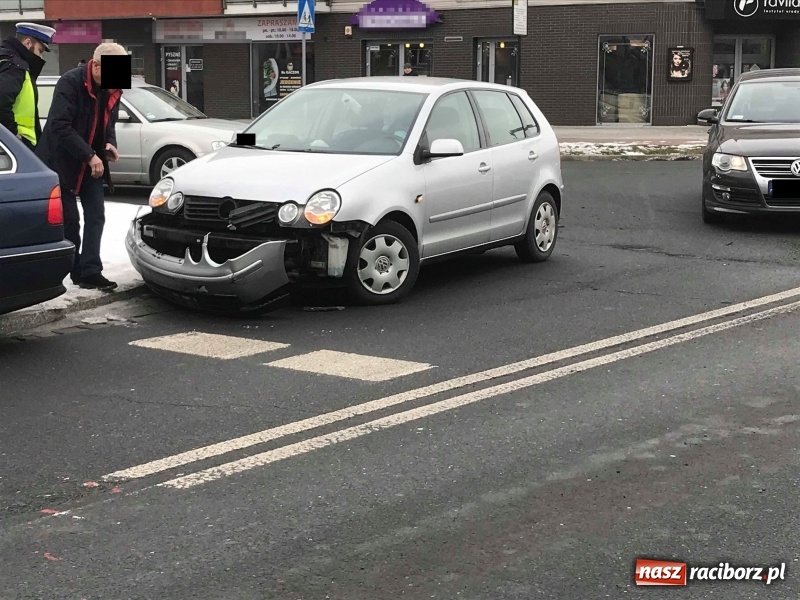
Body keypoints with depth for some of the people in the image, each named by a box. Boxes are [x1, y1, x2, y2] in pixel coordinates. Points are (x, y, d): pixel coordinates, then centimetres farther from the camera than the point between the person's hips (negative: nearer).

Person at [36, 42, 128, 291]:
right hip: (62, 161, -6)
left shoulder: (113, 90, 1)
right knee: (68, 220, 0)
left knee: (95, 216, 1)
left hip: (92, 163, 6)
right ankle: (78, 270, 12)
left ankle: (90, 272, 3)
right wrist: (90, 155, -29)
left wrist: (109, 144, -6)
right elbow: (59, 126, -26)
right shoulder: (70, 83, -21)